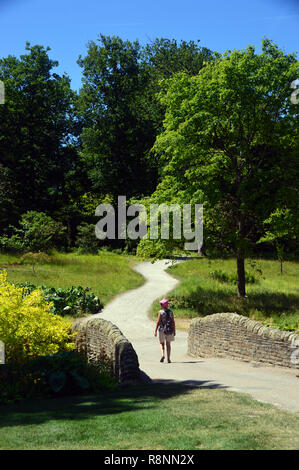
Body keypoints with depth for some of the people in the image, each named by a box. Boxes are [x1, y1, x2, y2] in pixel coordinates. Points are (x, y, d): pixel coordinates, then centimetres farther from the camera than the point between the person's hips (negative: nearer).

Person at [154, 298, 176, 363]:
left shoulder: (161, 312, -7)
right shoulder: (170, 312, 2)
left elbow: (158, 322, -9)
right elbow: (173, 322, 1)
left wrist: (155, 331, -5)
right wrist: (174, 331, 7)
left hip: (162, 330, -2)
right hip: (170, 330, 2)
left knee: (162, 343, 11)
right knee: (168, 344, 11)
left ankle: (163, 355, -12)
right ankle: (168, 359, 7)